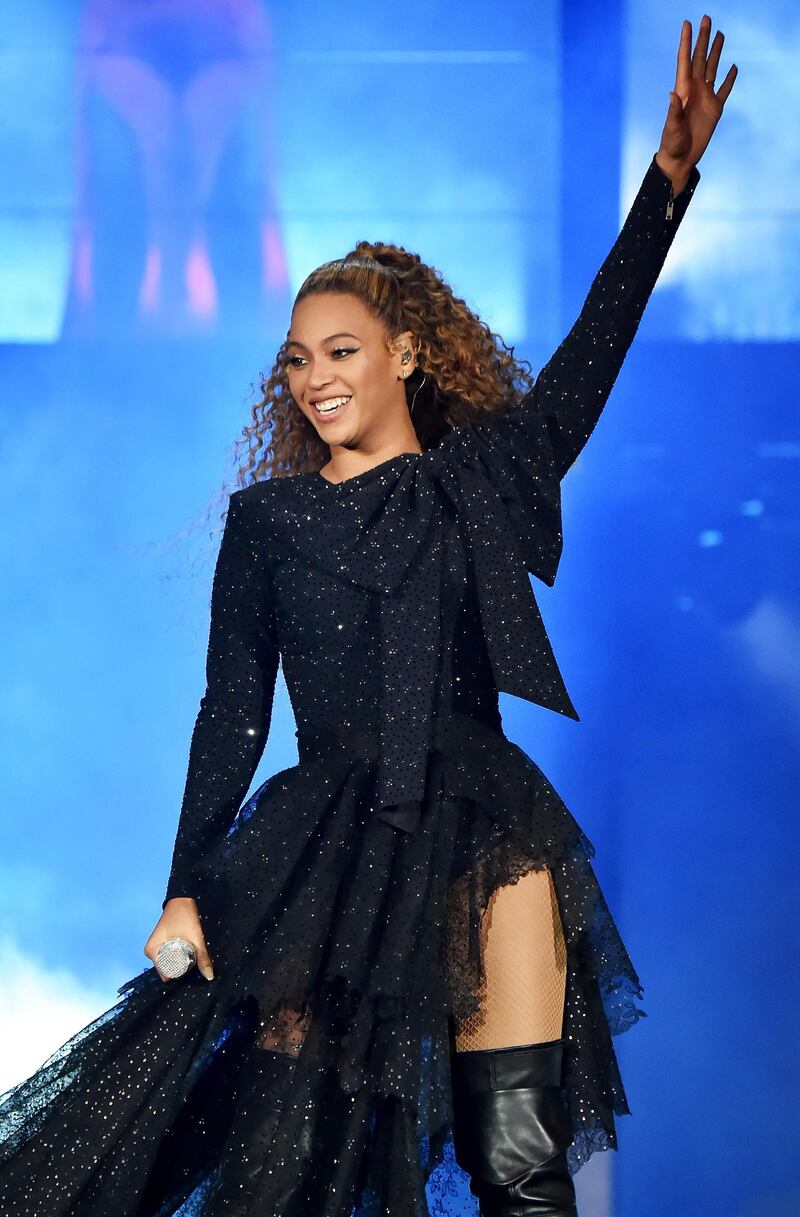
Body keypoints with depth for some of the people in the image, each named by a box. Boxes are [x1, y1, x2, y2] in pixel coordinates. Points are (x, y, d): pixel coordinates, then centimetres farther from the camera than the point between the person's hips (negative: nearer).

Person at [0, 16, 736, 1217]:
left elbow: (592, 350, 0)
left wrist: (671, 177, -10)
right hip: (326, 842, 1)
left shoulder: (480, 480, 9)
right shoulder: (267, 519, 11)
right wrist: (187, 885, 2)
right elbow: (231, 710, 10)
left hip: (484, 835, 0)